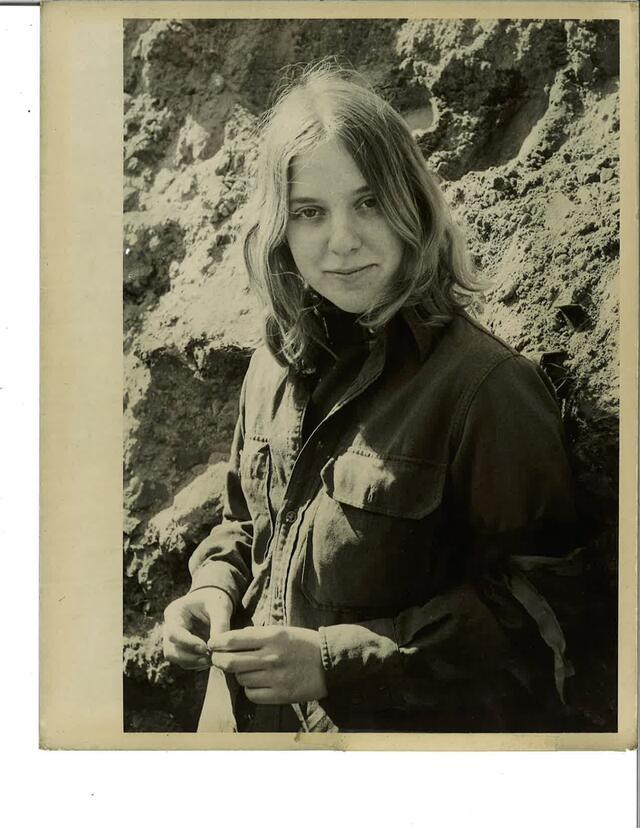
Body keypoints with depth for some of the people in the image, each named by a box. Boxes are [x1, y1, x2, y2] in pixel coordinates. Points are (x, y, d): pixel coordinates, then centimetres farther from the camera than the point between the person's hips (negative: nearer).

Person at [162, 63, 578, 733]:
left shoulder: (487, 385, -23)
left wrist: (336, 660, -25)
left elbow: (522, 608, -21)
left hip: (422, 725, -5)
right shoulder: (276, 364, -3)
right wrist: (216, 586, -9)